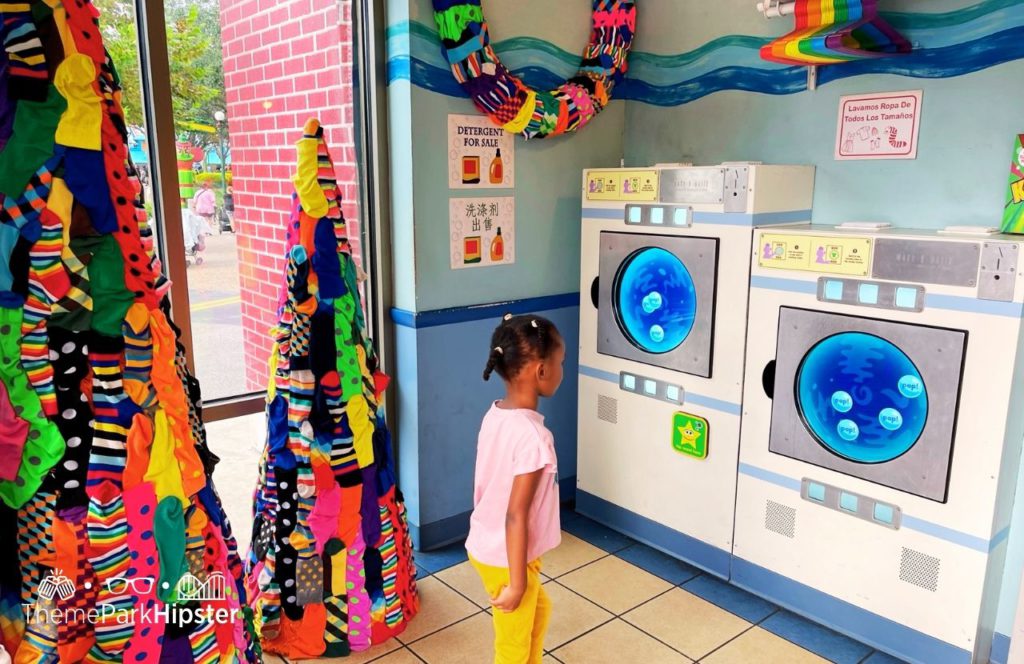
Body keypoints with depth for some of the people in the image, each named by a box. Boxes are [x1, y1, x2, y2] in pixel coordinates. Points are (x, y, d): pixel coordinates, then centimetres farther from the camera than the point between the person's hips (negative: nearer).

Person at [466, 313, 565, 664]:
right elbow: (516, 516, -26)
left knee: (539, 609, 31)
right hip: (507, 558, -8)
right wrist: (517, 582, -16)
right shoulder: (533, 436, -30)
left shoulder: (495, 415, -4)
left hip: (484, 545, 8)